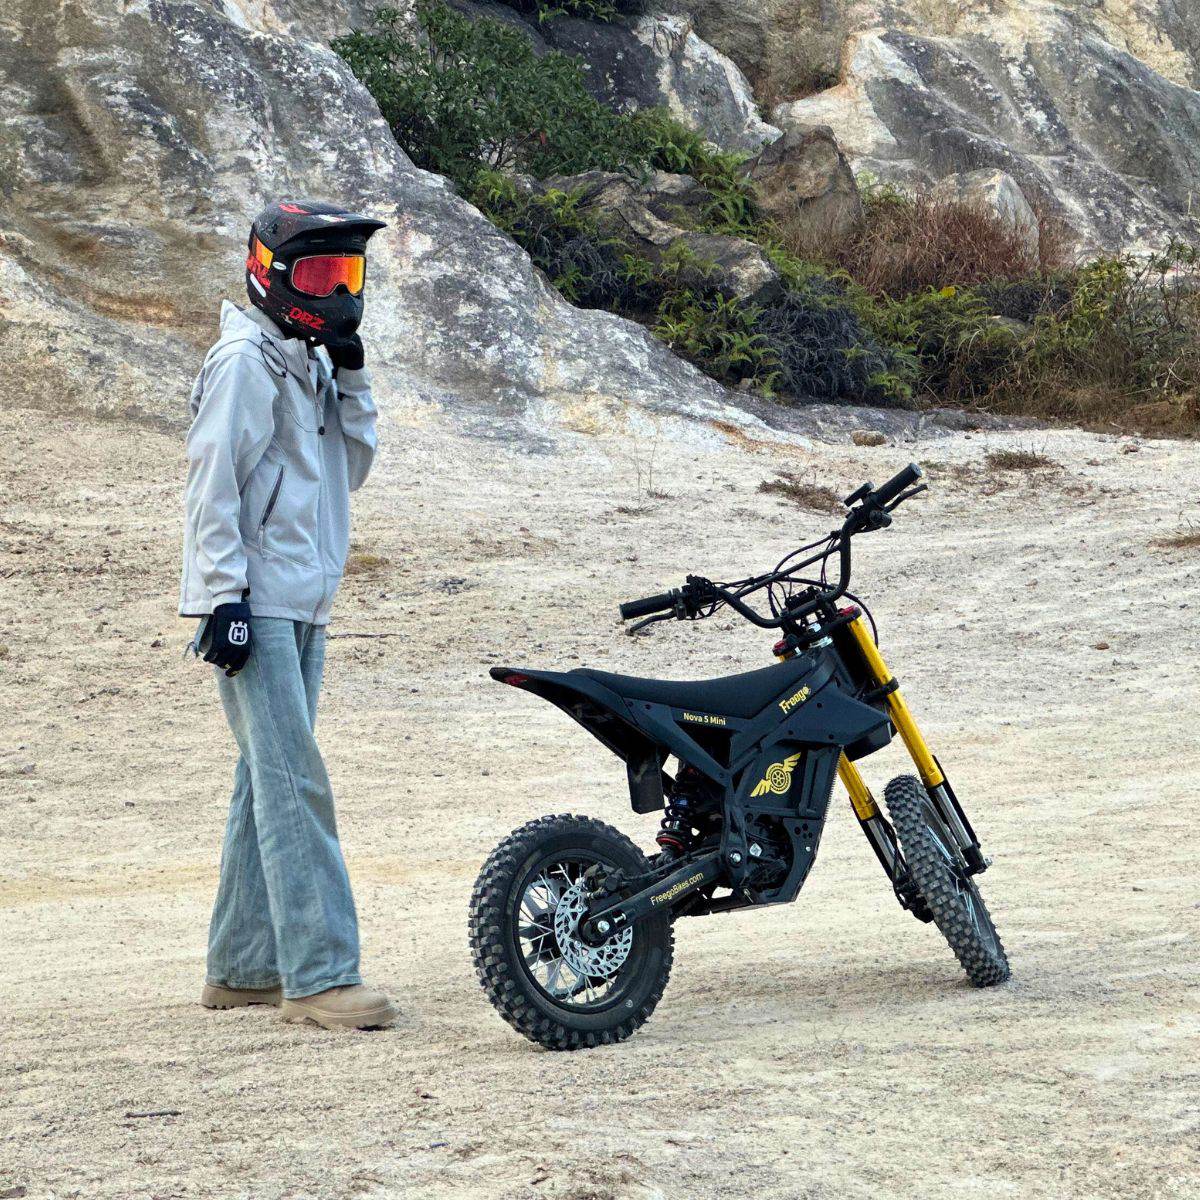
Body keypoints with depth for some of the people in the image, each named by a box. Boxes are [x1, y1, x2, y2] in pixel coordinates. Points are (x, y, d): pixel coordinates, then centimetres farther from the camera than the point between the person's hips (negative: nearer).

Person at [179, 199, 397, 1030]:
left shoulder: (311, 362, 19)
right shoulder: (247, 360, -9)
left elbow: (353, 468, 17)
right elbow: (215, 483, -14)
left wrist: (351, 380, 5)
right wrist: (227, 597, -19)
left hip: (303, 606, 10)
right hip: (256, 608, -10)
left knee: (270, 784, 11)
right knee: (295, 784, -14)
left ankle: (242, 967, 17)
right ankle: (319, 974, -16)